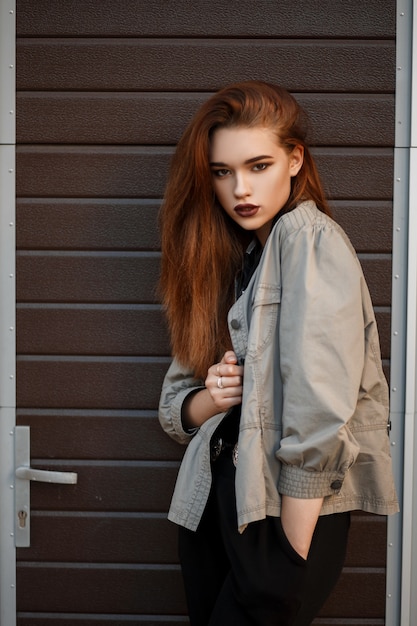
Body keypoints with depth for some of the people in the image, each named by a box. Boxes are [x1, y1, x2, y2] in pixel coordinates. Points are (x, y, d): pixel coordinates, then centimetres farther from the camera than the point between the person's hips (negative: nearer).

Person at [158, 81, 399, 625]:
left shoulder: (311, 238, -12)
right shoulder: (230, 261, 13)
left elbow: (319, 408, -21)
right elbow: (174, 407, 13)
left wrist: (293, 558, -19)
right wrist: (211, 397, -9)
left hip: (290, 511, -7)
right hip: (215, 503, 7)